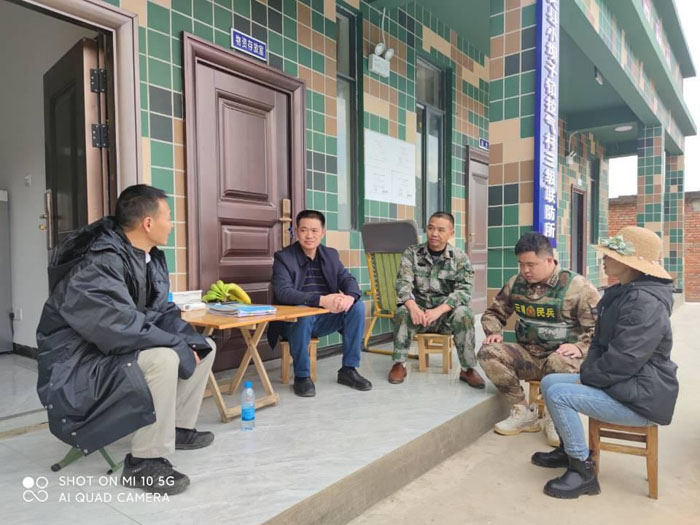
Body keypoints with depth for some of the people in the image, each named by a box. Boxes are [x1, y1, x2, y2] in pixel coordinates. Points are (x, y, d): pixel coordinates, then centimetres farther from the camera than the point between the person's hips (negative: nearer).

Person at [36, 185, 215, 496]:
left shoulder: (151, 257, 0)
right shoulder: (97, 264, -27)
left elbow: (161, 312, 5)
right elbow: (123, 329, -34)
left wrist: (191, 341, -12)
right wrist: (181, 348, -25)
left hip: (117, 347, 9)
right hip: (78, 362, -9)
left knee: (204, 347, 3)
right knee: (163, 359, -33)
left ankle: (179, 427, 16)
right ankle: (144, 462, -17)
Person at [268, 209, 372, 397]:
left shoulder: (331, 255, 7)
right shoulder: (283, 257, -9)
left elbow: (348, 280, -3)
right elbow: (283, 292, -23)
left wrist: (350, 297, -29)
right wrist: (320, 300, -37)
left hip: (325, 319, 4)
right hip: (296, 320, -4)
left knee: (357, 306, -18)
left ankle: (348, 369, -7)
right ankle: (302, 376, -17)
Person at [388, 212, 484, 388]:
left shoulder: (460, 258, -4)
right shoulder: (412, 252, -2)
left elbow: (464, 291, -16)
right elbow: (403, 283, -13)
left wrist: (438, 311, -32)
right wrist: (412, 306, -35)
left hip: (446, 313, 0)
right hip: (419, 310, 1)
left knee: (463, 313, -31)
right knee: (403, 311, -31)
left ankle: (468, 368, -16)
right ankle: (399, 363, -15)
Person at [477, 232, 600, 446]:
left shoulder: (578, 286, -10)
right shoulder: (516, 283, 4)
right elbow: (493, 312, 16)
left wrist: (580, 347, -26)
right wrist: (494, 332, -4)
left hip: (561, 355, -4)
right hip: (527, 355, 5)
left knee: (559, 363, -40)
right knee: (488, 352, -21)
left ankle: (555, 417, -7)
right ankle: (524, 412, -5)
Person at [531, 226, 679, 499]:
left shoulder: (645, 301, -24)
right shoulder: (620, 293, 9)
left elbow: (624, 360, -28)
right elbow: (600, 342, 15)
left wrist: (586, 379, -14)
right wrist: (586, 372, 0)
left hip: (641, 397, -10)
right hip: (621, 384, 10)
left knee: (558, 394, -20)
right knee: (549, 382, 8)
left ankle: (583, 472, -3)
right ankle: (569, 449, 25)